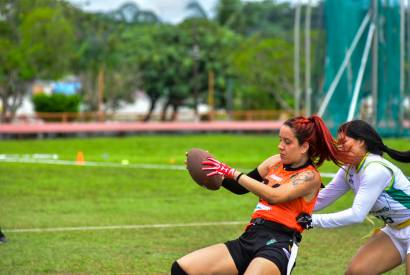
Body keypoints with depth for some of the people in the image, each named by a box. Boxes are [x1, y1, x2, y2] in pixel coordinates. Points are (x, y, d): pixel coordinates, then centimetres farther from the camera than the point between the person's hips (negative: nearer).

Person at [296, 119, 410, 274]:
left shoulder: (376, 169, -26)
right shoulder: (349, 170, -1)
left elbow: (357, 214, -28)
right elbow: (319, 200, 1)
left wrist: (313, 221, -25)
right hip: (395, 230, 9)